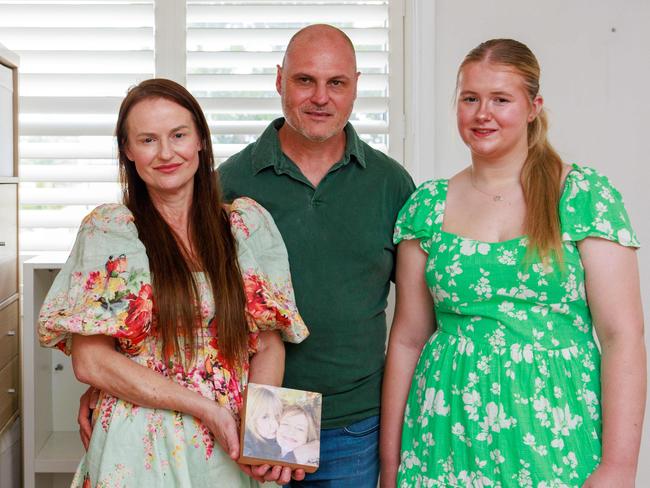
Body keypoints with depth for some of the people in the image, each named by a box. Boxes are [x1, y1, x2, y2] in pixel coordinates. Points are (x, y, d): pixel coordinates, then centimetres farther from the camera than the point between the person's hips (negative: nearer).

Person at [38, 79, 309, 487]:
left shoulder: (249, 222, 2)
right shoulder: (108, 230, -6)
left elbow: (268, 343, 4)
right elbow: (90, 361, -9)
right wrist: (205, 407, -15)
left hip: (232, 453, 3)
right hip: (139, 453, -2)